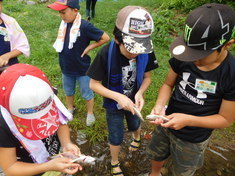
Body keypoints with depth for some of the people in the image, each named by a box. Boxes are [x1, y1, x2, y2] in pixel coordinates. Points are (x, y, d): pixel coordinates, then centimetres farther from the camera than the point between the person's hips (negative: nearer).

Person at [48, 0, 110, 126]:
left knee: (86, 93, 14)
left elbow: (105, 38, -18)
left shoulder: (85, 26, -23)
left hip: (82, 69, -5)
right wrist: (58, 45, -2)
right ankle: (70, 108, 50)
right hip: (66, 68, 6)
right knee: (68, 91, 25)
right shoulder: (64, 23, -5)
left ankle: (90, 113, 37)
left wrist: (88, 48, -16)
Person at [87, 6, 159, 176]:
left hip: (133, 101, 3)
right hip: (114, 104, -3)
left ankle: (137, 137, 69)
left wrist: (139, 93, -27)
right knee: (116, 137, 14)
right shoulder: (106, 54, -32)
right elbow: (94, 84, -22)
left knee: (135, 125, 31)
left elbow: (147, 77, -8)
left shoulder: (146, 52, -24)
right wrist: (118, 97, -33)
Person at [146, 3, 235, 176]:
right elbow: (168, 84, -5)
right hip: (167, 124, 4)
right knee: (156, 157, 29)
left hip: (193, 140, -3)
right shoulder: (182, 56, -20)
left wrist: (188, 120, -33)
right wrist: (160, 105, -25)